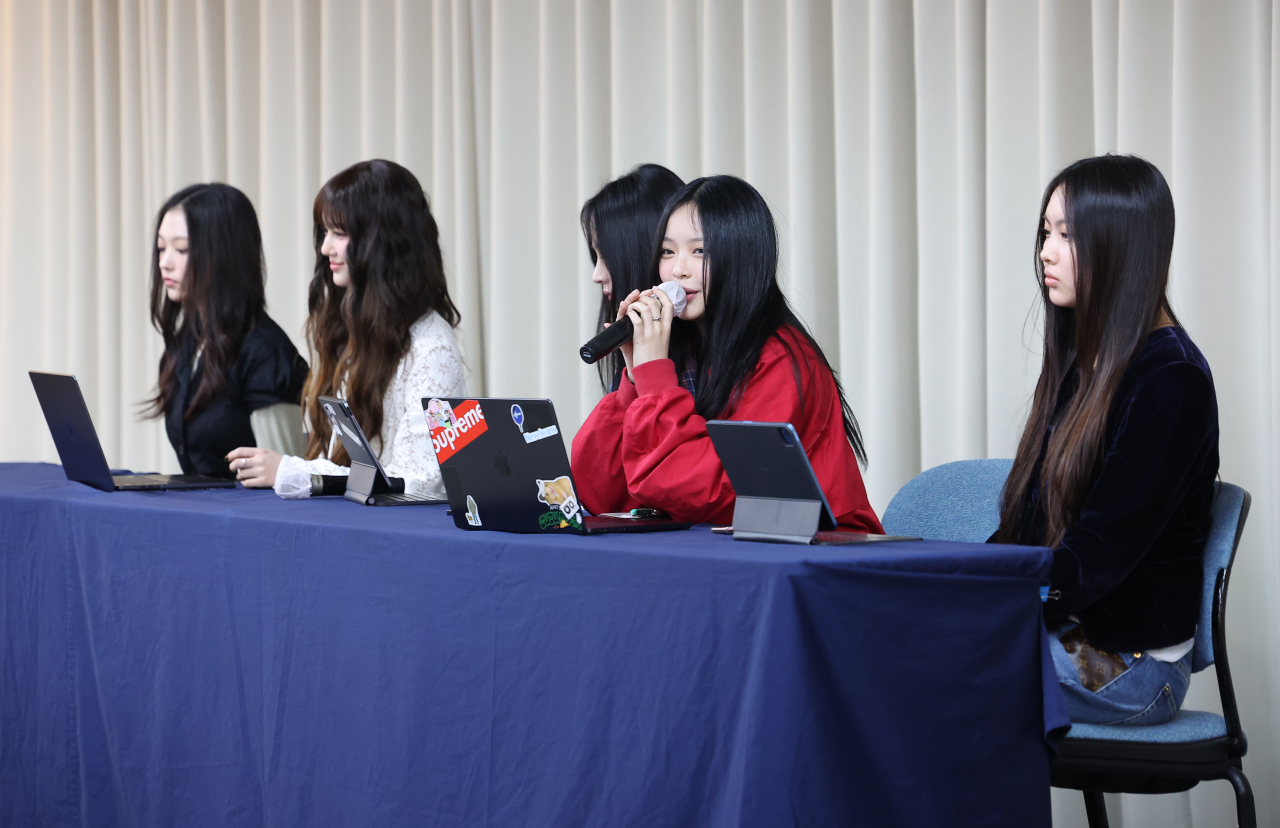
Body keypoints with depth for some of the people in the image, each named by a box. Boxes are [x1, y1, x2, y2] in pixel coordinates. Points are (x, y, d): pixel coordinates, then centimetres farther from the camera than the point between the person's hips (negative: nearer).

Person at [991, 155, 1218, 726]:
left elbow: (1097, 555, -18)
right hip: (1059, 631, 8)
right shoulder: (1083, 362, 16)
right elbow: (1022, 527, 15)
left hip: (1128, 660, -8)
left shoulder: (1171, 379, -13)